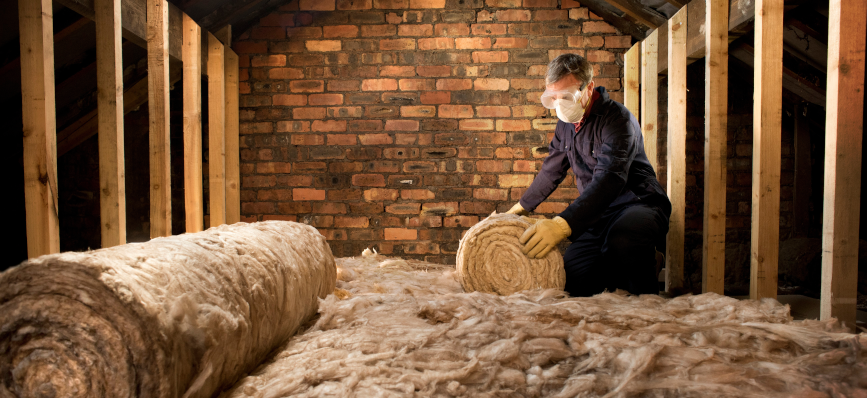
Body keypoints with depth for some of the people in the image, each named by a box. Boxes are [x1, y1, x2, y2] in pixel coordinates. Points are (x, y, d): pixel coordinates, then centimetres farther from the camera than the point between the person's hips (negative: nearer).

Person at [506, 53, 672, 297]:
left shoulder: (617, 118, -17)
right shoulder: (566, 123, 8)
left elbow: (610, 178, -34)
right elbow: (551, 170, 25)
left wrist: (564, 224, -46)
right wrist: (522, 206, 33)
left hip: (637, 204, -7)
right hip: (598, 215, 7)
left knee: (622, 241, -40)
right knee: (568, 278, -12)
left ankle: (646, 306, -12)